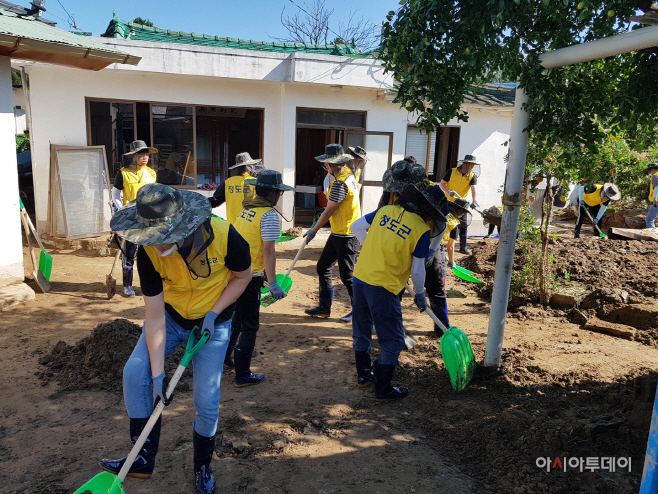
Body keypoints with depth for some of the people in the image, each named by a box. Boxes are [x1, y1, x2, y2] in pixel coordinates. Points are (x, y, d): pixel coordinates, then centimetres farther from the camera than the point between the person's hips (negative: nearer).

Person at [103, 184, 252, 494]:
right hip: (170, 315, 2)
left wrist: (214, 313, -19)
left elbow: (243, 276, -9)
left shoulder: (223, 236, -30)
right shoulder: (148, 252, -24)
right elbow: (154, 317, -19)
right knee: (135, 373, -14)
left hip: (212, 322, -2)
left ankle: (203, 468, 25)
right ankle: (144, 459, 5)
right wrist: (157, 374, -19)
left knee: (206, 401, -2)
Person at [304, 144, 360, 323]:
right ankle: (324, 307, 23)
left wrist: (313, 231, -7)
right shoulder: (347, 173, 9)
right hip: (338, 234, 10)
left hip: (346, 236, -10)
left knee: (346, 275, 0)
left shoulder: (340, 182, -22)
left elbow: (328, 211, -17)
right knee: (323, 267, 14)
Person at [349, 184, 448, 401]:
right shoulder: (422, 230, -9)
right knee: (392, 341, 10)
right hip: (382, 287, -6)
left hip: (360, 277, 7)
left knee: (361, 330, 22)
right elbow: (417, 271, -3)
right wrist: (420, 295, 14)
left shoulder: (385, 210, 5)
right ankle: (383, 389, 18)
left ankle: (363, 375, 38)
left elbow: (357, 226, 15)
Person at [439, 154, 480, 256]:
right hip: (448, 202, -2)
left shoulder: (472, 176, -7)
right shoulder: (451, 172, -11)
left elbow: (473, 189, -21)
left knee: (463, 224, -3)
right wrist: (448, 192, -25)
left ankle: (463, 246, 2)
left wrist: (475, 201, -39)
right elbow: (442, 183, -7)